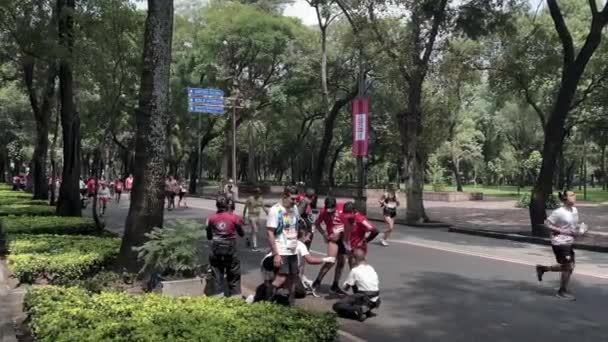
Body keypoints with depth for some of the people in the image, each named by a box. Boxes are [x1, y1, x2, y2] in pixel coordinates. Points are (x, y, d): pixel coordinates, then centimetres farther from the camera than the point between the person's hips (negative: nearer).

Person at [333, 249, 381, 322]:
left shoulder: (355, 270, -7)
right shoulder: (371, 268, 11)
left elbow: (346, 288, -1)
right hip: (376, 301, 6)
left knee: (336, 306, 0)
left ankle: (357, 310, -20)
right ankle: (366, 310, 16)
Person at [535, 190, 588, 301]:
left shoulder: (574, 210, 6)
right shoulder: (559, 212, -18)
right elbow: (547, 223, -15)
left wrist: (580, 230, 0)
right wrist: (560, 231, -21)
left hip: (569, 243, 8)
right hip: (560, 243, -8)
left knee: (569, 267, 12)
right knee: (568, 267, -1)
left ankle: (542, 268, 28)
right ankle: (563, 291, 18)